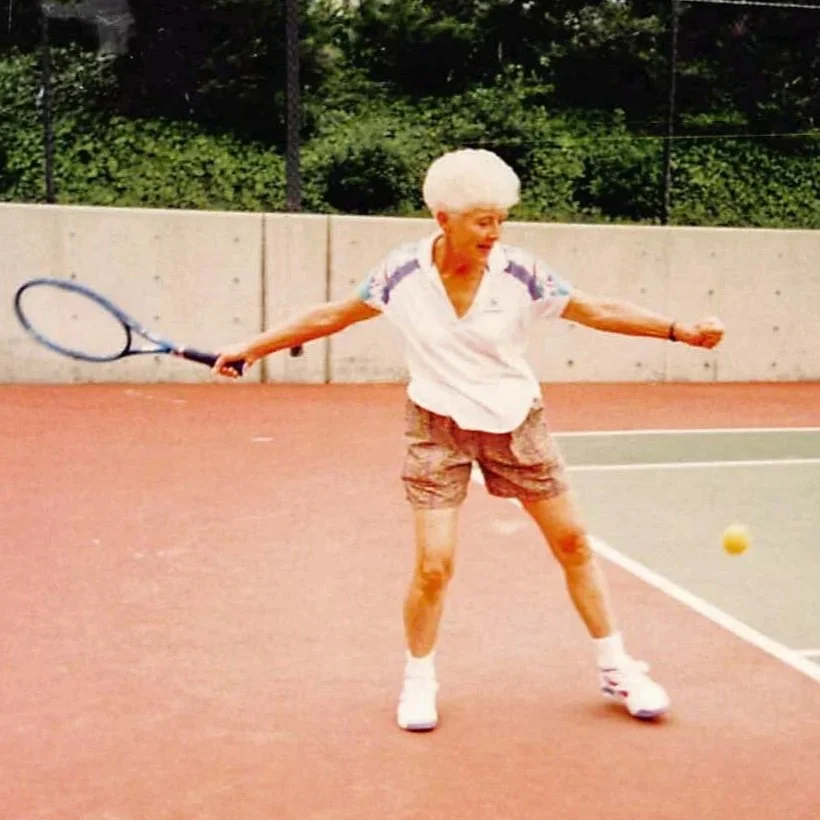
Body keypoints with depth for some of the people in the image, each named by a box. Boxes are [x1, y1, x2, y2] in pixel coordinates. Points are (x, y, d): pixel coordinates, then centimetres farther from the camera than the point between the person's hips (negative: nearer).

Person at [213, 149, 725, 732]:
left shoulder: (519, 273, -14)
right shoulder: (403, 273, -13)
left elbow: (599, 311, -6)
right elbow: (331, 316, 0)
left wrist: (681, 330, -13)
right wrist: (253, 347, 1)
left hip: (516, 422, 2)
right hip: (439, 426, -1)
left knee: (573, 542, 6)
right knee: (434, 565, -8)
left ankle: (616, 668, 25)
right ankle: (418, 681, 19)